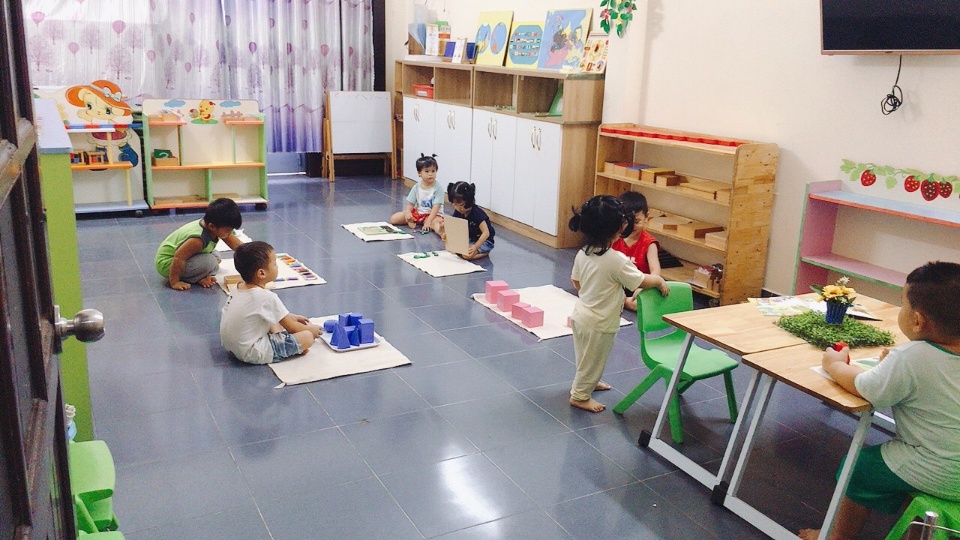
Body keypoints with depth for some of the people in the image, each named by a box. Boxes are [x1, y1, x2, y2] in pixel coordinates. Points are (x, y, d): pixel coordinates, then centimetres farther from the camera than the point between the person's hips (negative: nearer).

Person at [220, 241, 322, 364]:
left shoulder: (238, 289, 4)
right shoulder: (268, 297, -21)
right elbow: (291, 327, -10)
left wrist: (292, 317, 21)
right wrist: (310, 329, 7)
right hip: (252, 353, -9)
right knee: (307, 337, -15)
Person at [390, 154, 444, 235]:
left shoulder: (438, 189, -12)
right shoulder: (416, 188, 0)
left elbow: (436, 207, -19)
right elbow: (410, 204, 2)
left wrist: (428, 221, -30)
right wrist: (408, 213, -22)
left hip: (433, 214, -6)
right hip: (417, 212, 6)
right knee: (393, 219, -8)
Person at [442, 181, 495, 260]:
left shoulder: (477, 213, -25)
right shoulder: (458, 212, -5)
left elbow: (486, 233, -29)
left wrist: (475, 247, -42)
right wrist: (446, 234, -24)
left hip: (484, 241, -8)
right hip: (469, 239, 9)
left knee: (467, 255, -31)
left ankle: (484, 252, -2)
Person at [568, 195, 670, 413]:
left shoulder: (583, 253, -6)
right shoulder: (616, 260, -28)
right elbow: (642, 281, -19)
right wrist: (660, 280, 0)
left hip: (581, 314, 7)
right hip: (599, 323, -7)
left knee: (586, 358, 28)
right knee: (592, 360, 13)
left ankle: (587, 382, 49)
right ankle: (580, 396, 28)